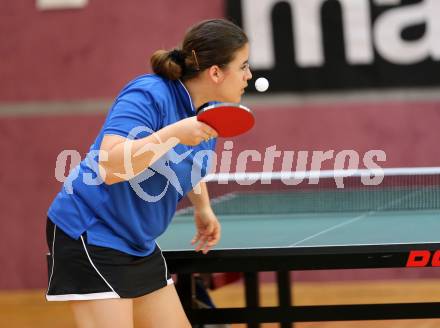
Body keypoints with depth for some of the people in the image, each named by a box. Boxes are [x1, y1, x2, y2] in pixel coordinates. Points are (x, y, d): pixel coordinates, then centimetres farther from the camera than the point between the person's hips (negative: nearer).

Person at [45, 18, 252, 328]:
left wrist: (203, 208, 20)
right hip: (90, 234, -9)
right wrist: (174, 133, -37)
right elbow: (110, 168, -33)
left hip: (141, 244, 9)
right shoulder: (148, 95, -21)